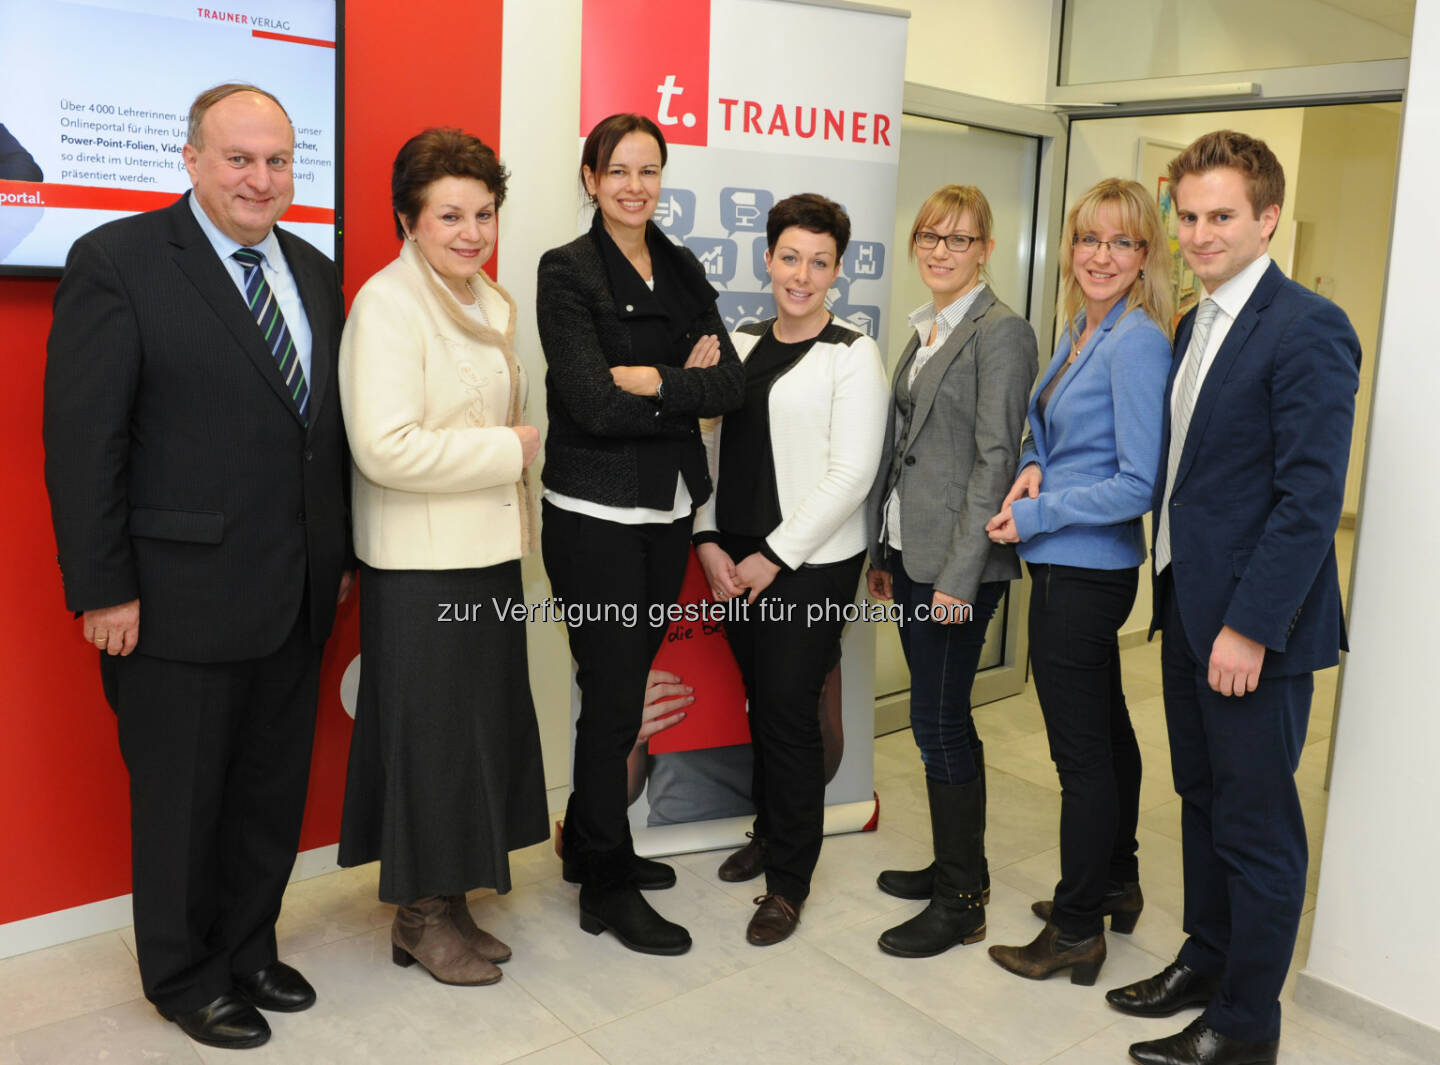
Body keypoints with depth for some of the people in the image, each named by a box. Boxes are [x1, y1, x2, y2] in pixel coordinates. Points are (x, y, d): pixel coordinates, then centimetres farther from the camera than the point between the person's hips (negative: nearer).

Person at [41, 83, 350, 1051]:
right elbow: (82, 437, -11)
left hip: (297, 597, 6)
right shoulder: (118, 262, -8)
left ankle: (249, 949, 36)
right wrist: (103, 589, -13)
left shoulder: (316, 273, 11)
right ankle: (184, 976, 30)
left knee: (274, 790, 17)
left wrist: (340, 555, 11)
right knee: (181, 798, 10)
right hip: (182, 597, -6)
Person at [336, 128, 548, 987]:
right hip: (422, 563, -8)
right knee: (429, 732, 3)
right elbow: (386, 447, -25)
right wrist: (513, 446, -17)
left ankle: (450, 900, 29)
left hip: (488, 551, 8)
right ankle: (420, 915, 22)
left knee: (481, 729, 13)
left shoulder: (491, 301, 13)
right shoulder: (388, 303, -14)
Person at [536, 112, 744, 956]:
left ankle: (592, 845, 35)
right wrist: (689, 389, -9)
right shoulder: (568, 272, -7)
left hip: (669, 511, 6)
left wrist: (651, 379, -16)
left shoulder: (683, 271, 11)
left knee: (625, 686, 16)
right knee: (615, 697, 1)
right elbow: (592, 402, -18)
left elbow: (730, 382, -2)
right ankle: (608, 887, 17)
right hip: (596, 514, -6)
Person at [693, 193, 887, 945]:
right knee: (760, 701, 14)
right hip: (736, 559, 5)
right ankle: (768, 834, 36)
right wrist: (709, 540, -1)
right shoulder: (741, 344, 10)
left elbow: (852, 474, -12)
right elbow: (714, 444, 12)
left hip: (810, 563, -5)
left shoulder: (853, 355, -6)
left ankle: (788, 883, 14)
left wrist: (774, 556, -13)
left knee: (789, 708, -1)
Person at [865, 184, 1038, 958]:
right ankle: (957, 863, 31)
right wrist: (883, 549, 16)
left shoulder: (1000, 332, -10)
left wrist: (959, 574, -19)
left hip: (957, 560, -8)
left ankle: (961, 903, 12)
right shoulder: (925, 330, 15)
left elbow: (995, 459, -16)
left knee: (938, 719, -3)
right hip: (910, 549, 8)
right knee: (940, 715, 16)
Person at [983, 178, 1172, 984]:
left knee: (1081, 750, 1)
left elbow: (1139, 483, -20)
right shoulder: (1078, 335, 11)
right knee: (1104, 730, 21)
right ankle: (1116, 886, 39)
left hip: (1085, 572, -9)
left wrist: (1034, 515, -15)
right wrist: (1035, 466, -2)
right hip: (1069, 566, 9)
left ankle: (1077, 931, 16)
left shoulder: (1137, 343, -16)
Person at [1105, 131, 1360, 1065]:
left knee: (1258, 828, 5)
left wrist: (1249, 628, -21)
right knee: (1203, 803, 20)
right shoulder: (1196, 326, 12)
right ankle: (1207, 961, 37)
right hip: (1190, 611, 8)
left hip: (1255, 628, -8)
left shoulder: (1307, 329, -15)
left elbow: (1312, 497, -20)